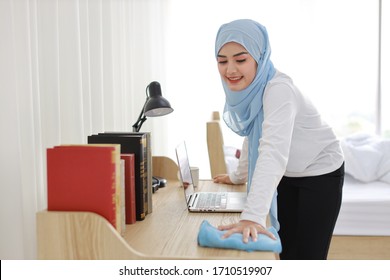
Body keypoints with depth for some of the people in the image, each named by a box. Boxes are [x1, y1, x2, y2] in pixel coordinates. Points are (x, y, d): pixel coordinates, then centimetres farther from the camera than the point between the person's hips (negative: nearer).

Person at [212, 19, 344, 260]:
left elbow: (274, 152, -46)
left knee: (307, 256, -3)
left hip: (320, 175, -7)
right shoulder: (246, 88, -8)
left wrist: (253, 216, -55)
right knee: (285, 251, 12)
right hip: (288, 176, 7)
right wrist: (239, 176, 16)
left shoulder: (278, 89, -32)